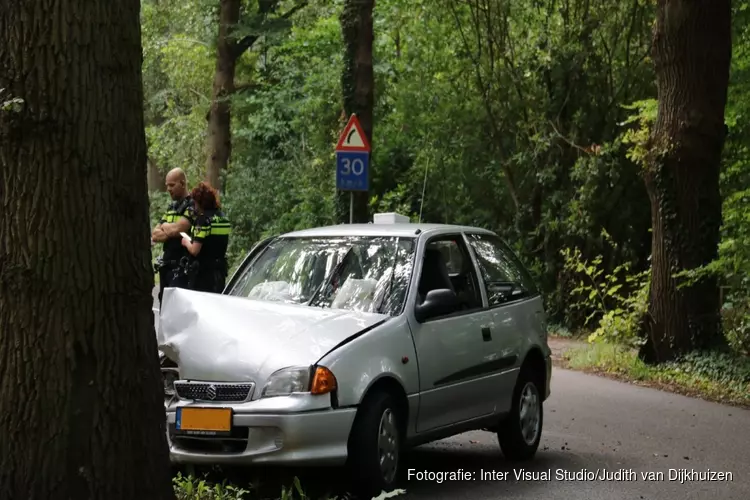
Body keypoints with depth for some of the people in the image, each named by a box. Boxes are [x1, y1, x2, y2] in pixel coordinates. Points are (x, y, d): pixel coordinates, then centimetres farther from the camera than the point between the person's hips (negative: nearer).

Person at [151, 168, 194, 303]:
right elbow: (154, 235, 14)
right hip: (167, 265, 9)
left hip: (182, 265, -9)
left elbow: (178, 229, -19)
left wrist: (165, 226, 3)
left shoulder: (192, 205, -7)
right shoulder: (172, 207, 20)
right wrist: (170, 232, -6)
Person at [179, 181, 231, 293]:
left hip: (203, 272, -7)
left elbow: (194, 250, -18)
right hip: (220, 271, 8)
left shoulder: (203, 219, -14)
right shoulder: (224, 218, 9)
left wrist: (186, 242, 3)